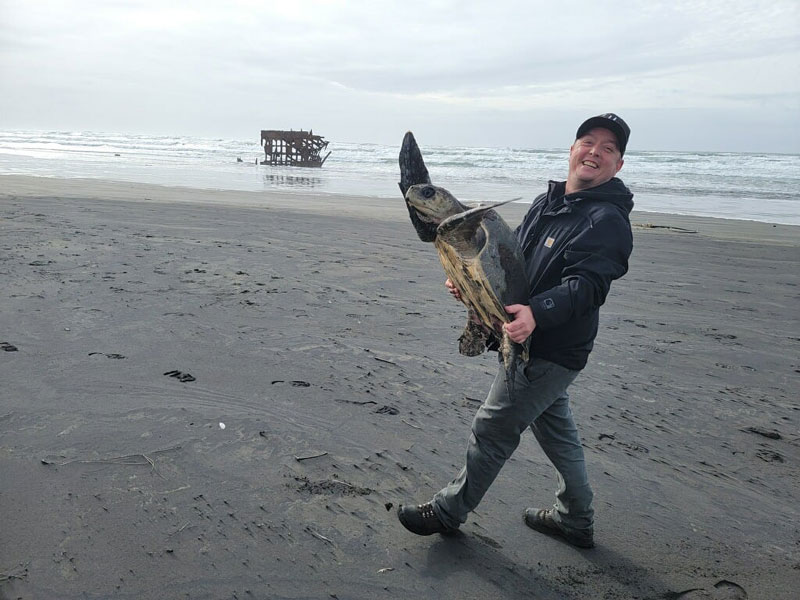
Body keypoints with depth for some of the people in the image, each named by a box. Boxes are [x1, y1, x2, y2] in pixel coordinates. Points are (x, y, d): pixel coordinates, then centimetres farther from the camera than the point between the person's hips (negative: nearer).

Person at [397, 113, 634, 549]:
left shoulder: (607, 220, -17)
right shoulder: (547, 203, 10)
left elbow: (585, 285, -29)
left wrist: (537, 313, -46)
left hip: (550, 351, -9)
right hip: (531, 344, 9)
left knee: (492, 430, 3)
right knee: (555, 428, 20)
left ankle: (448, 511, 22)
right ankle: (575, 520, 38)